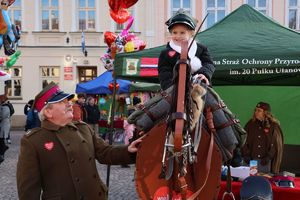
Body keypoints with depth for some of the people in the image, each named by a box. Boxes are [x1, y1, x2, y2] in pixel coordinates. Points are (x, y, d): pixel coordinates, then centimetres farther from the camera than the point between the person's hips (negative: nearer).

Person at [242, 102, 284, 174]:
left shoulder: (274, 126, -1)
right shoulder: (250, 124, 8)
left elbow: (277, 144, -3)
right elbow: (244, 141, 8)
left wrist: (268, 157, -10)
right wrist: (246, 155, -2)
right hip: (252, 160, 2)